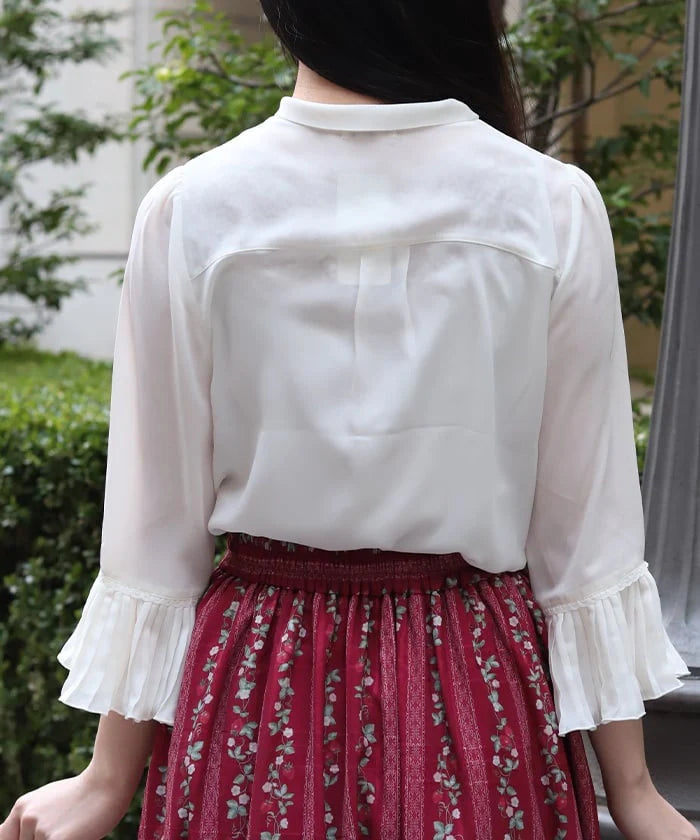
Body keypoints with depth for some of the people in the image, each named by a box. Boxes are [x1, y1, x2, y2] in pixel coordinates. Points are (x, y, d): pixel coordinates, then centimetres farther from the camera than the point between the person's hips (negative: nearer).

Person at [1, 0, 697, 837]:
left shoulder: (189, 208, -10)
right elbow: (589, 521, -6)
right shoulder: (555, 209, -10)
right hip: (479, 686, 0)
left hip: (260, 692, 0)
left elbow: (156, 519, -5)